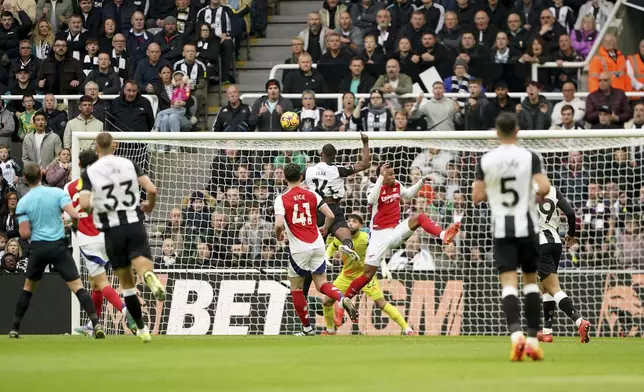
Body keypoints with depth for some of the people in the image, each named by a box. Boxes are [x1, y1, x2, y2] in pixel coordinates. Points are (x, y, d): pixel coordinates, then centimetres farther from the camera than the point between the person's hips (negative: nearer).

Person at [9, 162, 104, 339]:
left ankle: (15, 328, 22)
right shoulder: (57, 192, -2)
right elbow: (73, 214, -13)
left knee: (28, 287, 21)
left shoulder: (23, 202, -1)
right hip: (58, 246, -1)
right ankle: (96, 323, -20)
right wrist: (77, 218, 10)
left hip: (38, 247, 1)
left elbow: (24, 234, -5)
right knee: (77, 286, -5)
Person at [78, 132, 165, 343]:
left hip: (112, 230, 0)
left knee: (127, 283, 12)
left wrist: (94, 206, 11)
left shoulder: (89, 172, -2)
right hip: (134, 224, 0)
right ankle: (150, 276, -49)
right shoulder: (129, 164, 3)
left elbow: (84, 204, -13)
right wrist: (149, 205, 17)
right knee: (143, 266, -10)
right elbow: (151, 189, -5)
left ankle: (142, 328, 16)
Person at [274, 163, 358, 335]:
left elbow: (279, 224, -18)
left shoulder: (282, 199, -6)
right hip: (318, 245, 4)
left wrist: (279, 236, 4)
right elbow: (330, 216, 2)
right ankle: (343, 298, -19)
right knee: (321, 283, 13)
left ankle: (307, 328, 11)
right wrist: (325, 228, 23)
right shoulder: (312, 195, 5)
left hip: (299, 249, -4)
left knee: (296, 287, 12)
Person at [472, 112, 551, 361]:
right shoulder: (529, 157, -4)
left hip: (501, 228, 0)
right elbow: (544, 187, -14)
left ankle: (516, 333, -27)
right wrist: (536, 198, 8)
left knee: (508, 283, -5)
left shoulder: (486, 160, 0)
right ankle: (533, 338, 9)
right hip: (527, 226, 0)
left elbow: (477, 197, 1)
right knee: (531, 280, 13)